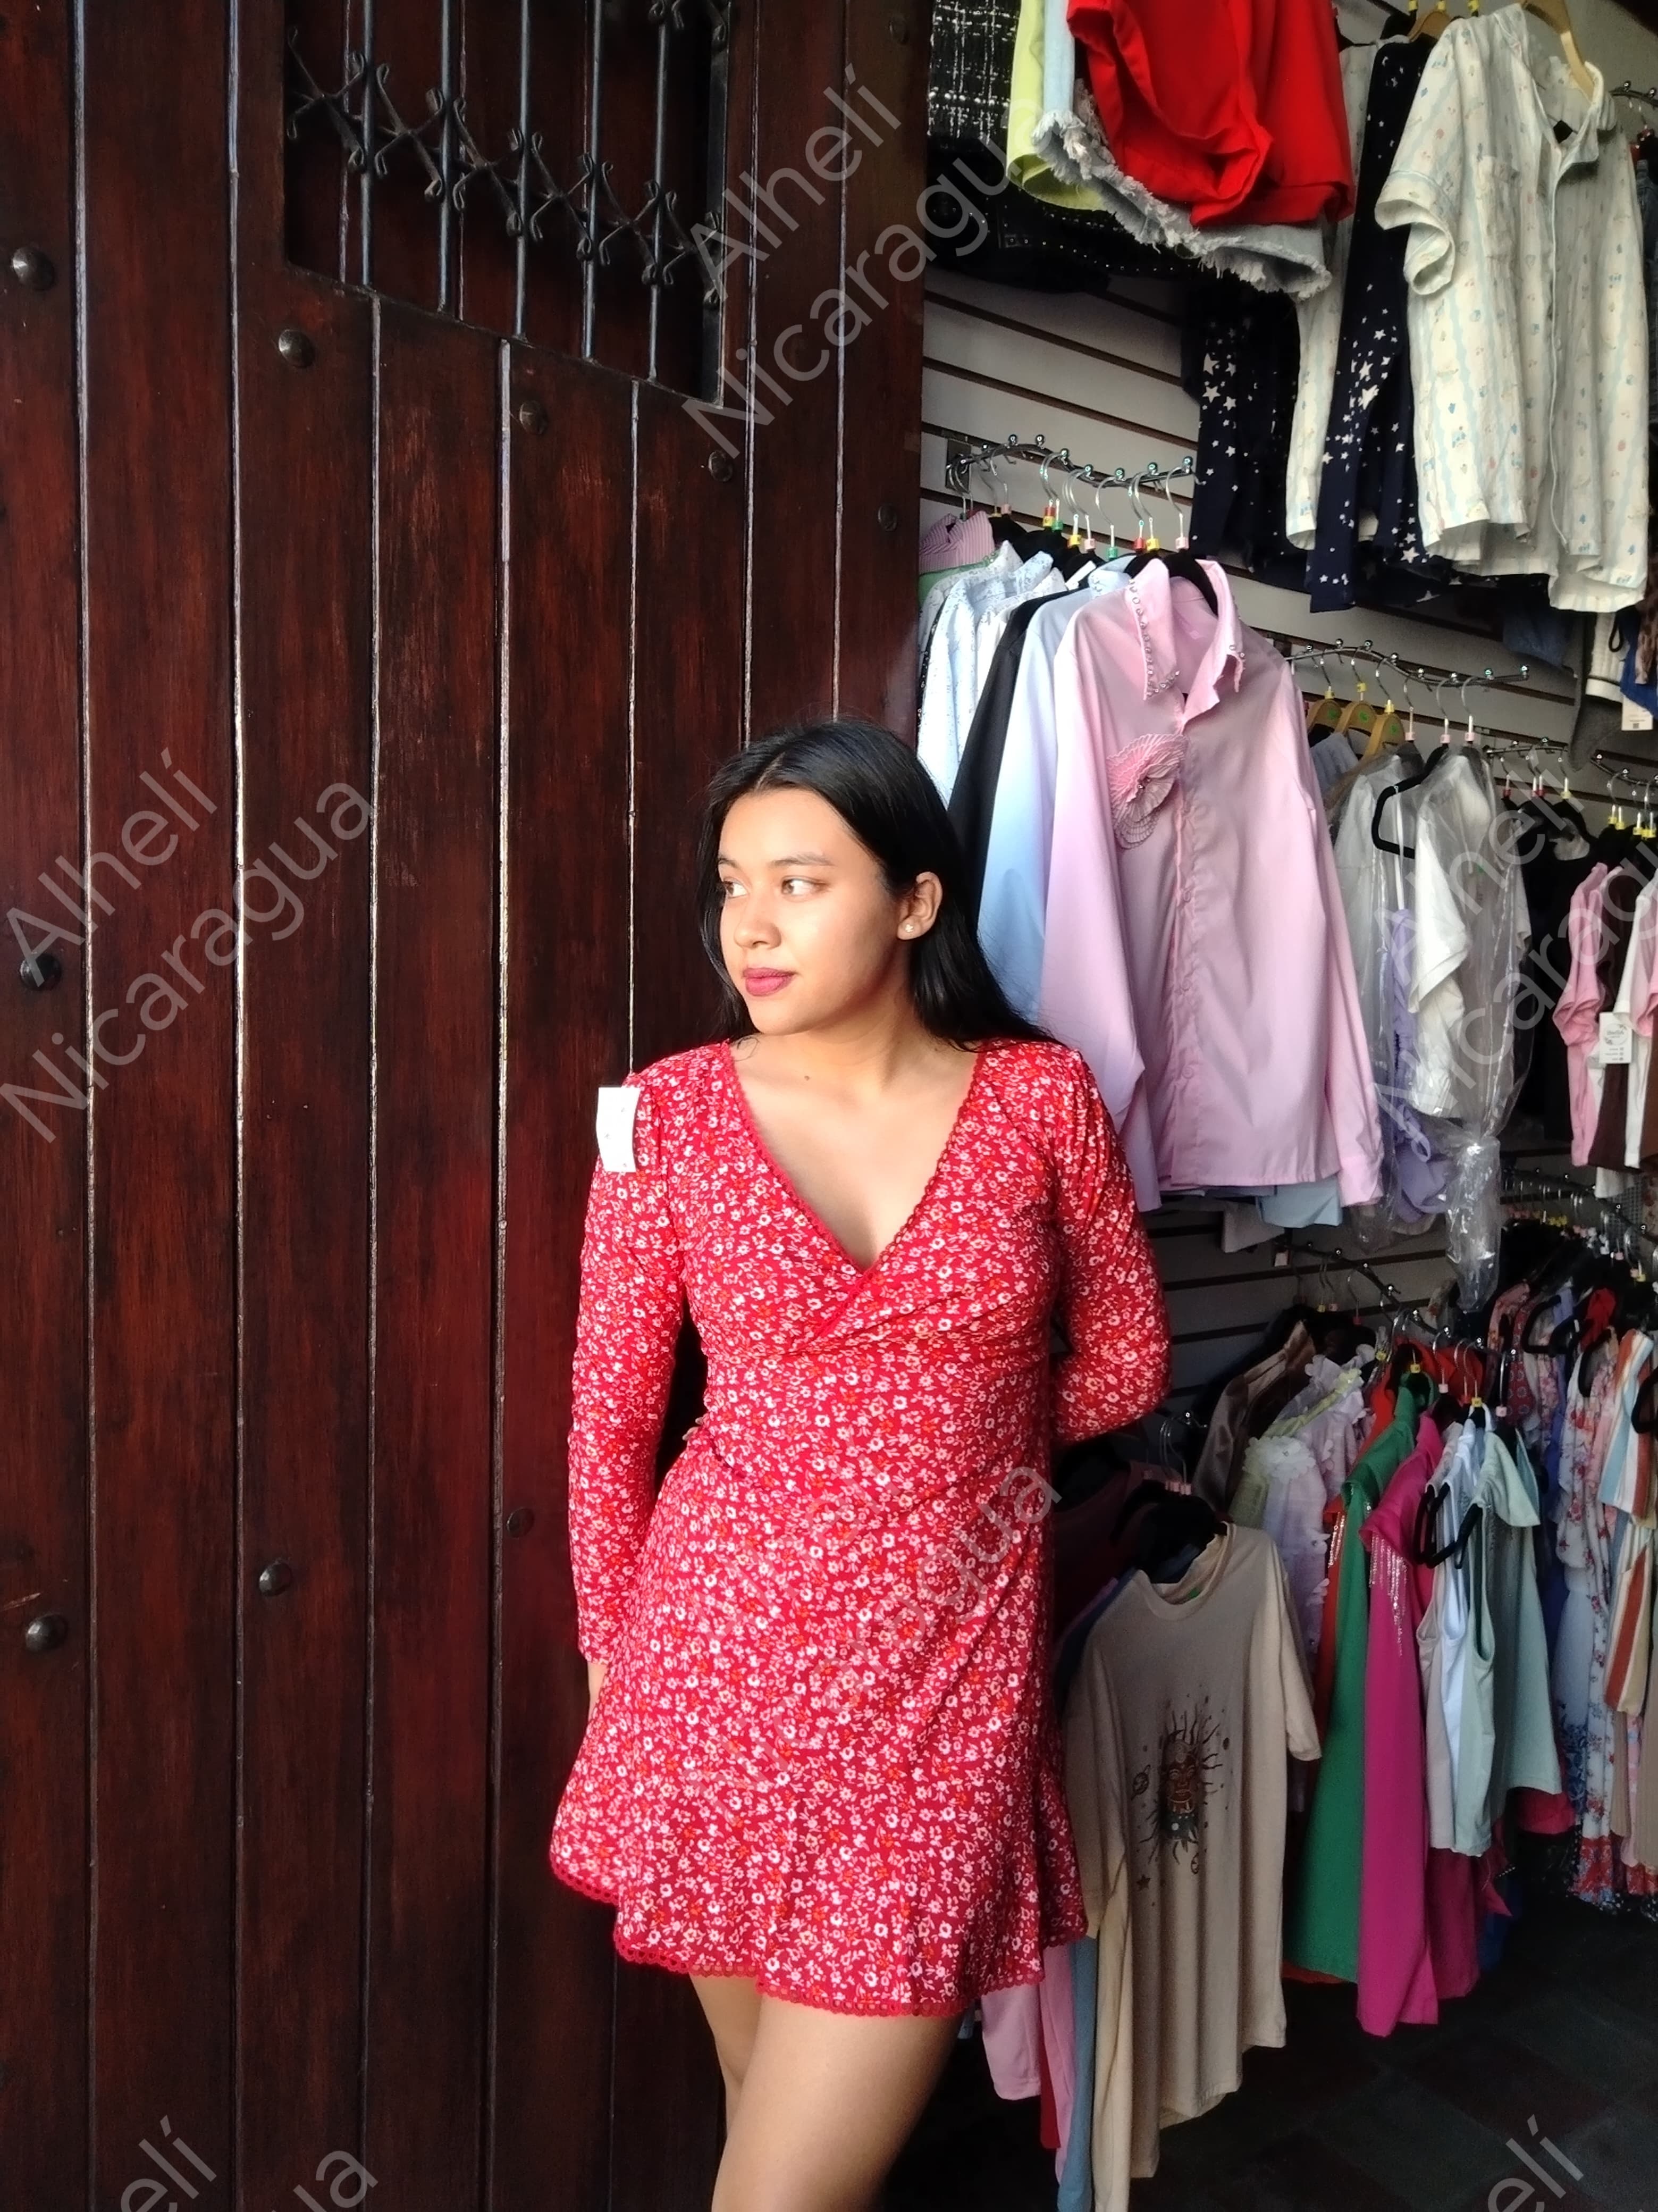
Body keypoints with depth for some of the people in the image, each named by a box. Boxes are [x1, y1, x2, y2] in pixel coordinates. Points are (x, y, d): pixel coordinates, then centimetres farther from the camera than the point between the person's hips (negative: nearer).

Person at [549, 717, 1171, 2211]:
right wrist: (611, 1663, 8)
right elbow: (612, 1416, 2)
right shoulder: (669, 1111, -6)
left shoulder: (1044, 1098, -5)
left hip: (946, 1665, 0)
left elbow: (1125, 1363, 8)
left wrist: (944, 1432, 5)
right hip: (723, 1645, 1)